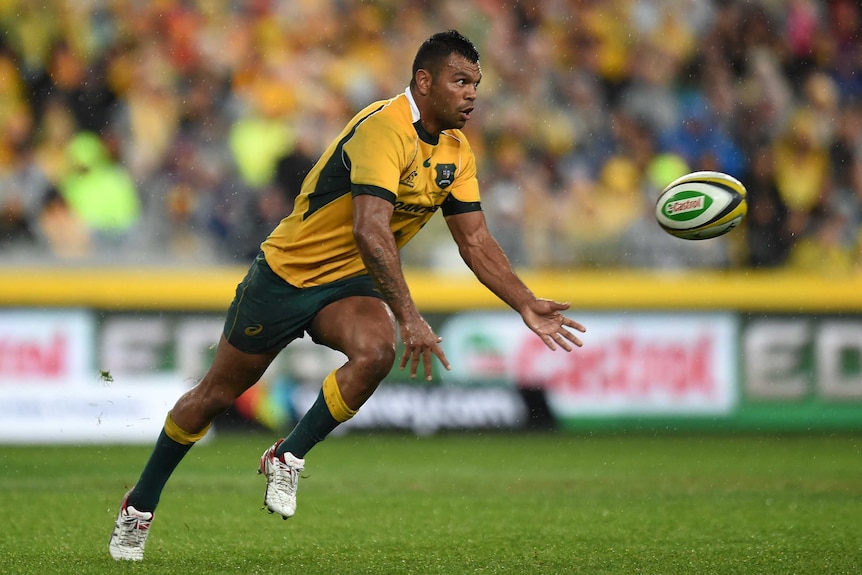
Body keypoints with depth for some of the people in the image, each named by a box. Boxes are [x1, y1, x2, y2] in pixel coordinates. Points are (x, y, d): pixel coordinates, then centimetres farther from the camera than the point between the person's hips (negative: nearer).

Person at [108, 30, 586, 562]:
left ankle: (288, 458, -8)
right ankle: (140, 507, 26)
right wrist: (409, 317, -44)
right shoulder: (384, 129, -28)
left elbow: (476, 242, 5)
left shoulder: (456, 152, -1)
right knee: (218, 393, 6)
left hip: (351, 282, 6)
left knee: (377, 353, -28)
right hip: (288, 272, -6)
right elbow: (369, 230, -38)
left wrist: (527, 306, -7)